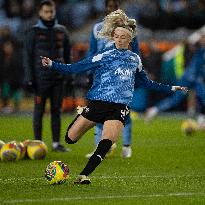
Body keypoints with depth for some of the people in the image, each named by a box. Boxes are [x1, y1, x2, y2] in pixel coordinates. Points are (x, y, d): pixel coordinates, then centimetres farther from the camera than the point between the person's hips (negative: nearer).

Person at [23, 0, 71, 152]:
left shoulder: (61, 31, 10)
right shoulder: (34, 32, -1)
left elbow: (67, 54, 15)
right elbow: (27, 56, -2)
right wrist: (29, 79, -7)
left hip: (58, 78, 4)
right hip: (41, 78, -3)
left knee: (56, 111, 5)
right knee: (39, 111, -1)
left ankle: (56, 143, 9)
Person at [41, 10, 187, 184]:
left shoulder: (135, 59, 14)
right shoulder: (106, 56, 1)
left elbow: (145, 82, 30)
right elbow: (75, 68, -2)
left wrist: (171, 88, 32)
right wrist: (52, 65, -12)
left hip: (119, 108, 2)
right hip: (97, 103, -2)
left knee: (106, 143, -21)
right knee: (70, 138, -1)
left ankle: (83, 176, -17)